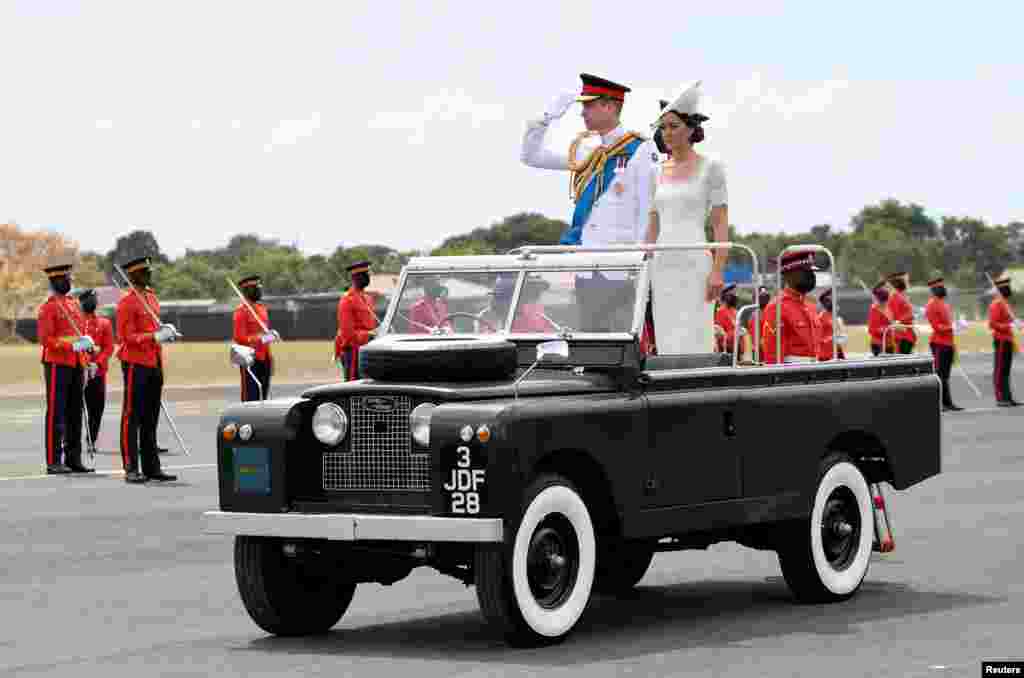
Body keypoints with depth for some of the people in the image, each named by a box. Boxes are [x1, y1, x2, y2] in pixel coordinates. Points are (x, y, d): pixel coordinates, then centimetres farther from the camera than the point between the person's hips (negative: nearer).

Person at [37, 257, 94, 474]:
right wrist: (73, 345, -22)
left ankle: (73, 458, 13)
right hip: (57, 365, -8)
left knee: (75, 415, 8)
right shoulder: (48, 307, -7)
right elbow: (46, 339, -14)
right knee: (56, 415, -7)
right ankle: (54, 462, -6)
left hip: (76, 366, 8)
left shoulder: (73, 305, 17)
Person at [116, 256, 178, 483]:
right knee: (132, 417, -3)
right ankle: (131, 469, -2)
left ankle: (151, 468, 15)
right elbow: (127, 337, -15)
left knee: (151, 420, 11)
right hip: (135, 364, -8)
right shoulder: (127, 302, -11)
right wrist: (156, 336, -23)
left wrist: (164, 330, 2)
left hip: (154, 364, 8)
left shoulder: (152, 297, 14)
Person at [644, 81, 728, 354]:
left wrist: (717, 270, -14)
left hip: (695, 263, -5)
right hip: (662, 264, 5)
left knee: (691, 342, -11)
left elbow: (721, 224, -5)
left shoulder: (710, 168, 0)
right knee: (666, 342, 3)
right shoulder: (658, 173, 15)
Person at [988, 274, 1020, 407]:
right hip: (1001, 341, -10)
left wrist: (1013, 342, 17)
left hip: (1007, 341, 10)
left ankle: (1008, 398, 11)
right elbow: (993, 324, -19)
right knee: (1000, 370, -7)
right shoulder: (996, 304, -12)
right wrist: (1010, 326, -24)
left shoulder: (1006, 304, 18)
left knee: (1006, 370, 10)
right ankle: (1001, 399, -6)